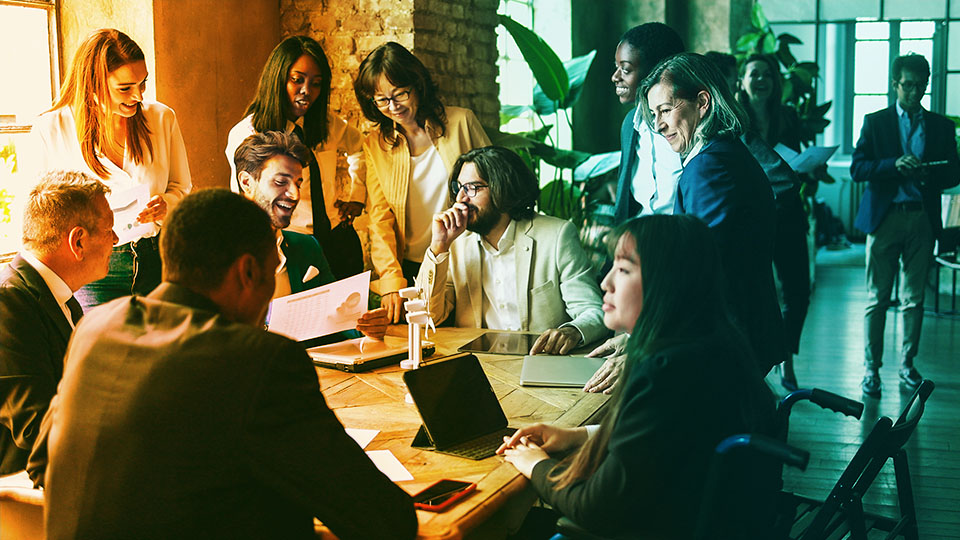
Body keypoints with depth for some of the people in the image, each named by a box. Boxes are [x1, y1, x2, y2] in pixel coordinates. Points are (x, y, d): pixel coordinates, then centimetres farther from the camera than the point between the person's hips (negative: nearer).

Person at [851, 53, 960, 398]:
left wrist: (926, 173, -12)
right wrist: (895, 165, -19)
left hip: (923, 218, 2)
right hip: (885, 216, -2)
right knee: (877, 298, 0)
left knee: (914, 299, 7)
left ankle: (907, 365, 18)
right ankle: (871, 368, 6)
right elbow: (857, 168, -4)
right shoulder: (875, 122, 6)